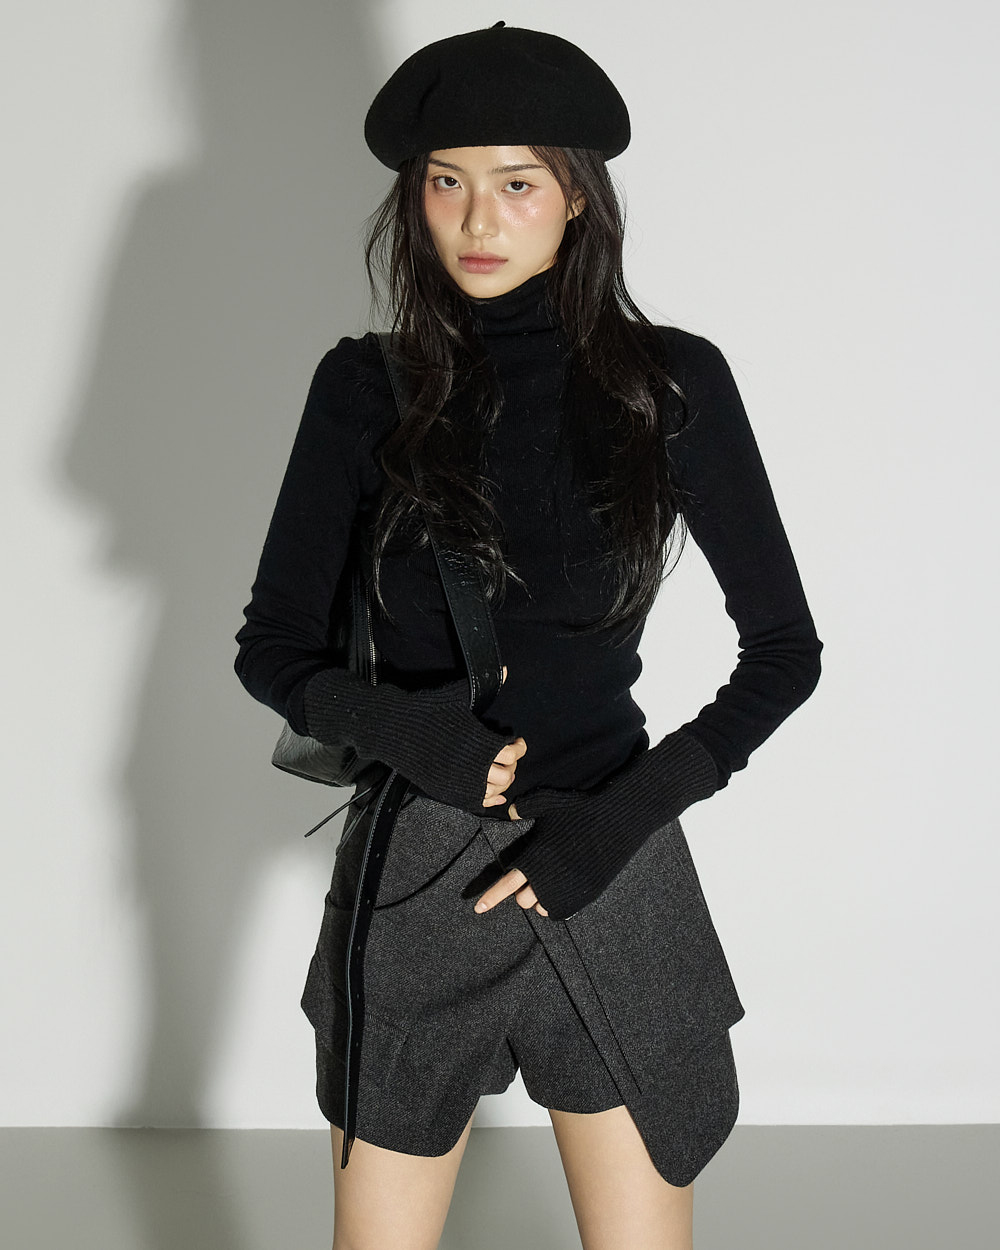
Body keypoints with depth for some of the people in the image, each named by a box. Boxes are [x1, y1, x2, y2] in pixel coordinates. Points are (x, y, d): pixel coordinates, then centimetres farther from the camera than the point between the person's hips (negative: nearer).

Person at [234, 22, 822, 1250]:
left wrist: (627, 815, -11)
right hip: (412, 873, 1)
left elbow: (784, 651, 0)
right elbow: (271, 647, 2)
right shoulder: (369, 387, -1)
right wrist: (402, 726, -18)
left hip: (610, 871, 0)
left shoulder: (671, 384, -4)